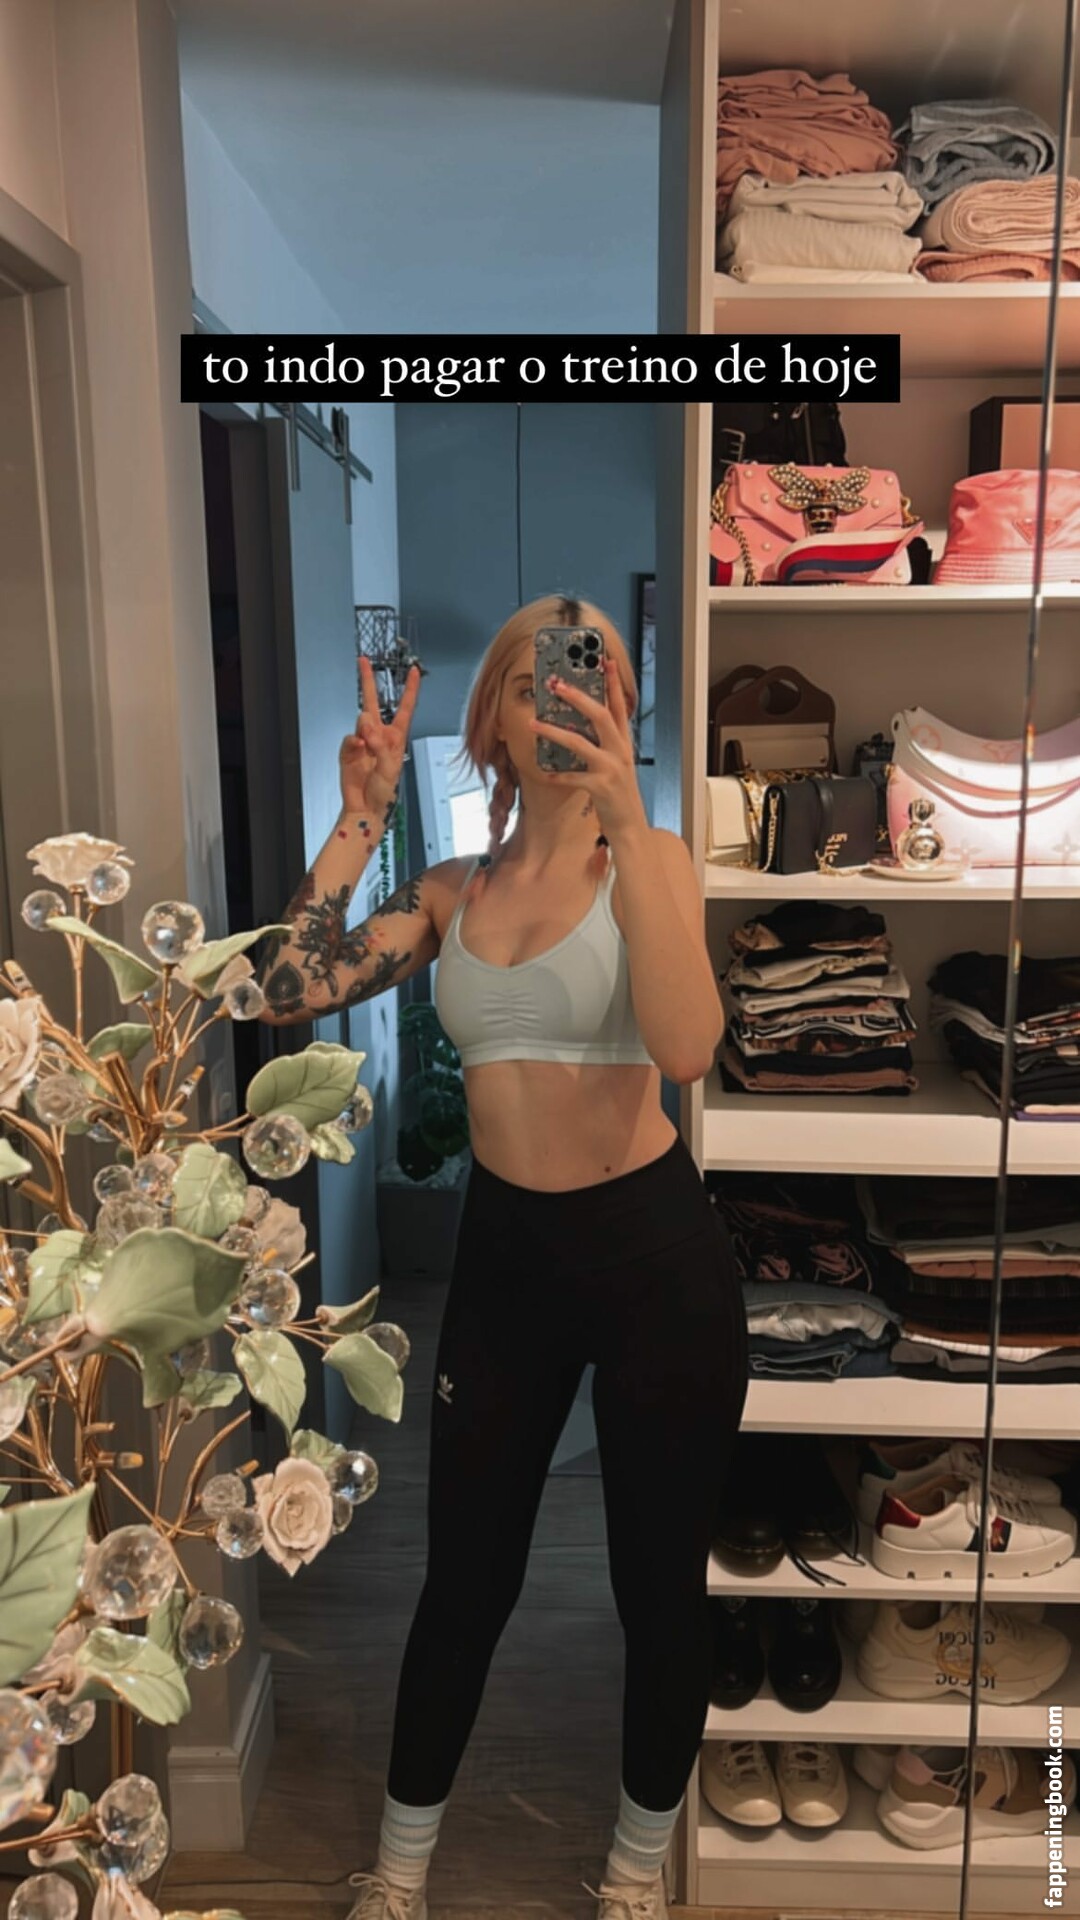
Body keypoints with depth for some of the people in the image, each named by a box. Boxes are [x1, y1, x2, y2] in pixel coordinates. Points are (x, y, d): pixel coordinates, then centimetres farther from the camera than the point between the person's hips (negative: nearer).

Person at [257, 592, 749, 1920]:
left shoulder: (648, 859, -6)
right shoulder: (448, 893, 4)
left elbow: (685, 1047, -26)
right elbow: (288, 994, -10)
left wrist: (622, 817, -32)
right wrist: (361, 817, -12)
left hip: (653, 1248, -2)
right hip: (503, 1252, 3)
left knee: (659, 1580, 14)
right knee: (465, 1575, 17)